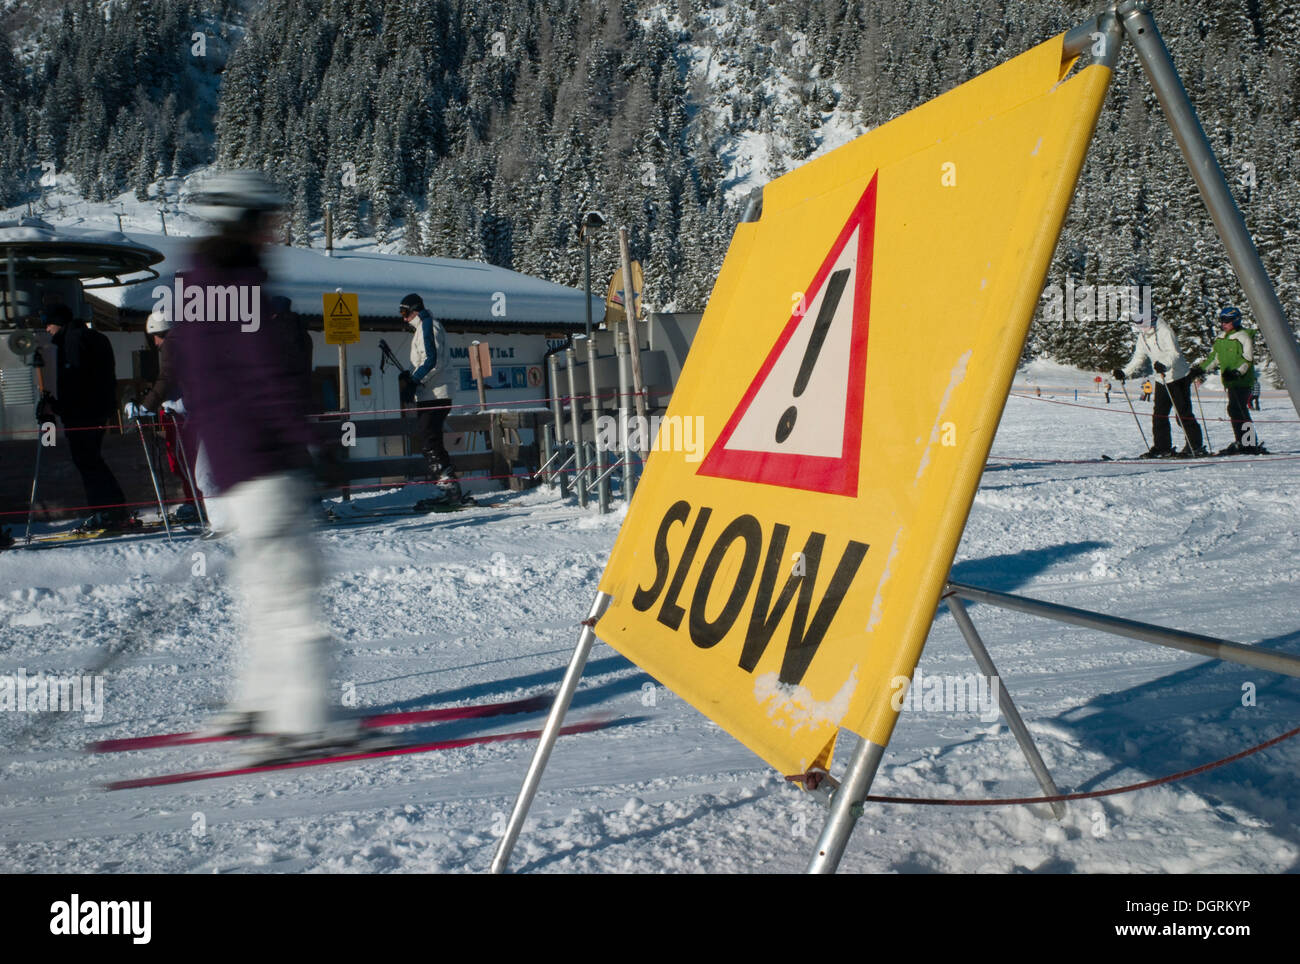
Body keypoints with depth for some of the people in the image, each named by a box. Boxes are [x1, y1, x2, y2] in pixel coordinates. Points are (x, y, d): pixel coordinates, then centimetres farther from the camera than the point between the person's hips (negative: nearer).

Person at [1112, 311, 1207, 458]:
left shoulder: (1164, 331, -18)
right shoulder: (1142, 336, 4)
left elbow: (1174, 354, -28)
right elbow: (1139, 358, 11)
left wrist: (1164, 365, -47)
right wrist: (1124, 372, 0)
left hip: (1179, 377, -7)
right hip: (1161, 379, 7)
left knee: (1183, 414, -7)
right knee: (1159, 414, 4)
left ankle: (1196, 446, 2)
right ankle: (1162, 447, 11)